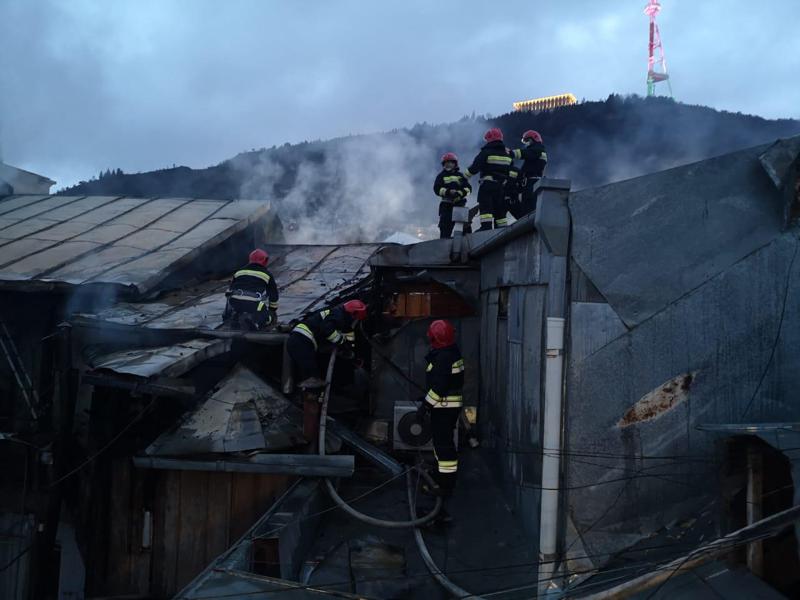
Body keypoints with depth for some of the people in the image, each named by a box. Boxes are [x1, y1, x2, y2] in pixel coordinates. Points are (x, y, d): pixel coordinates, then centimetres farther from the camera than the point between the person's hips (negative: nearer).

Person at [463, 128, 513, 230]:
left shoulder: (486, 152, -7)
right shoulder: (507, 154, 13)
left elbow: (475, 167, -11)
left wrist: (464, 176, 2)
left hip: (488, 185, -6)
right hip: (502, 186, 6)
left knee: (485, 208, -12)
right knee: (500, 210, 12)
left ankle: (486, 227, -25)